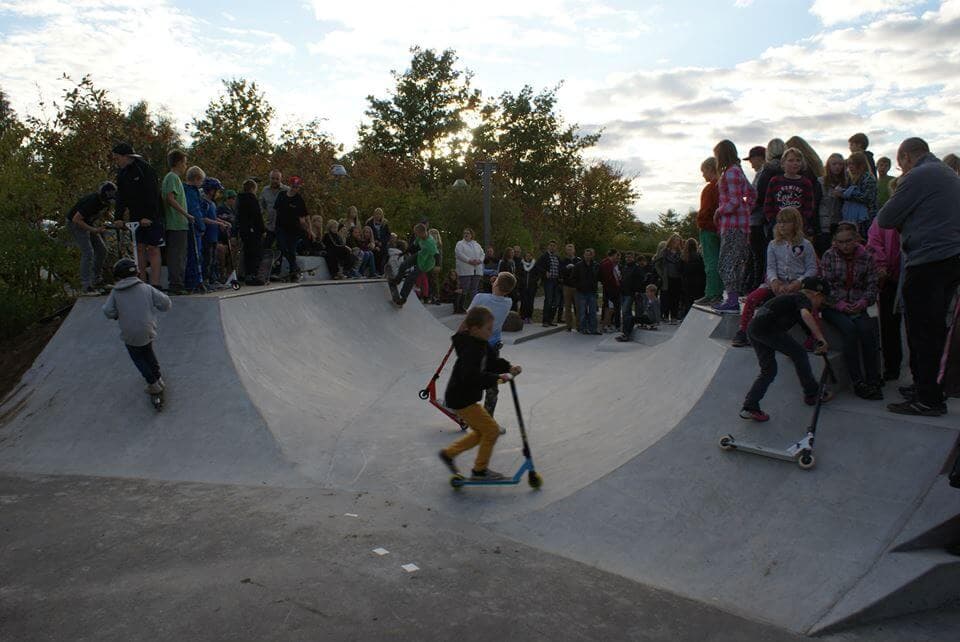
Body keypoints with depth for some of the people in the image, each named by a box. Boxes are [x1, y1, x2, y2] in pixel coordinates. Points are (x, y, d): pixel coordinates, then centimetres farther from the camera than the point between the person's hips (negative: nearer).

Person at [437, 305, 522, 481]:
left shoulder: (482, 344, 4)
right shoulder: (470, 349, -27)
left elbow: (492, 361, 12)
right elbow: (471, 376, -37)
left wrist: (509, 368, -5)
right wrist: (494, 379, -41)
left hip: (464, 397, 10)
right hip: (461, 399, -10)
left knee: (480, 432, 23)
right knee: (492, 430, -3)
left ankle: (449, 453, 33)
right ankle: (480, 470, 11)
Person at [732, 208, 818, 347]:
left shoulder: (806, 245, 8)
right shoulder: (773, 245, 15)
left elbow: (812, 268, 2)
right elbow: (770, 267, 6)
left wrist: (798, 283, -15)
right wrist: (774, 281, -16)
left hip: (796, 284, -2)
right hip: (776, 282, 3)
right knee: (752, 298, -23)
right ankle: (742, 332, -16)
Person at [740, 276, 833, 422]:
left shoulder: (792, 297, 30)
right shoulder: (803, 298, 2)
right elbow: (806, 314, -21)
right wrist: (821, 338, -26)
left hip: (753, 328, 9)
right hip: (766, 326, -9)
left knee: (769, 370, 14)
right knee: (799, 353, 7)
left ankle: (749, 407, 7)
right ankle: (812, 393, 20)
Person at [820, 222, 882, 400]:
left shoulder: (866, 257, 6)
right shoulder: (829, 256, 2)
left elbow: (872, 286, 5)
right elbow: (826, 285, -3)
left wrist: (862, 303, -14)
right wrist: (840, 304, -15)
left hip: (857, 307, 2)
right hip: (833, 307, -2)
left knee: (867, 329, -28)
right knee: (849, 329, -30)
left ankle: (872, 379, -21)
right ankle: (858, 382, -29)